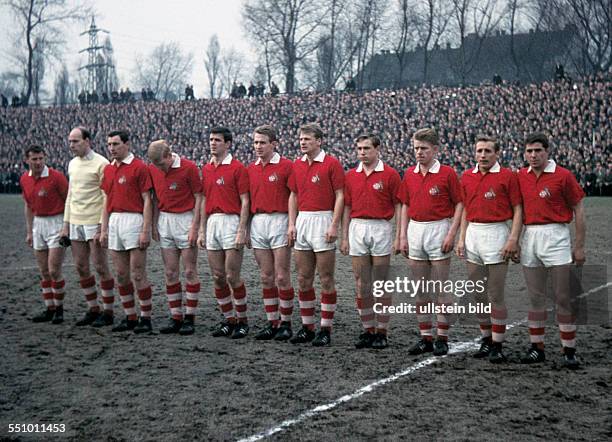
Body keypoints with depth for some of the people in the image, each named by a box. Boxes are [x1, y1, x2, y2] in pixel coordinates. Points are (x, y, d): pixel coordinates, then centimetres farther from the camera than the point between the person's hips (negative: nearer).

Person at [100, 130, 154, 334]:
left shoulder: (139, 167, -7)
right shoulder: (108, 169, 15)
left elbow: (147, 201, -10)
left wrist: (146, 231, -15)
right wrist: (104, 229, 13)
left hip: (133, 221, -7)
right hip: (114, 222, 7)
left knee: (138, 275, -5)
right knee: (121, 274, 9)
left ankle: (145, 318, 4)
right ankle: (130, 317, 17)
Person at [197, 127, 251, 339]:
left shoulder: (237, 168, -6)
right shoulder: (206, 169, 14)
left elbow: (245, 202, -9)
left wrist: (241, 231, -15)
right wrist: (202, 230, 13)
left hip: (231, 222, -6)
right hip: (212, 223, 6)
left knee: (232, 277, -6)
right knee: (217, 277, 7)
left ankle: (242, 321, 7)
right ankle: (229, 320, 17)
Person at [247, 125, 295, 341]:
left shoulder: (286, 166, -5)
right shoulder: (250, 169, 13)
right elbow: (248, 199, 17)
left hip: (279, 221, -6)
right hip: (257, 223, 6)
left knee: (282, 277, -3)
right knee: (266, 277, 8)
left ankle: (285, 323, 7)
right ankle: (272, 323, 15)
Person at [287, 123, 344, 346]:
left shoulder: (331, 164, -6)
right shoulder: (297, 165, 12)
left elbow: (340, 196, -8)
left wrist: (334, 225, -15)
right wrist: (292, 223, 8)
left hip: (323, 221, -6)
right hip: (302, 221, 6)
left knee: (326, 279, -1)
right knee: (303, 278, 8)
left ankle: (326, 329, 5)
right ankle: (307, 327, 17)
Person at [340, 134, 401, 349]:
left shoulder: (390, 174, -3)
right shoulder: (351, 176, 10)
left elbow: (398, 206, -3)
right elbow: (347, 207, 13)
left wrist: (398, 237, -9)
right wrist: (344, 237, 8)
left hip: (381, 229, -4)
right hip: (357, 229, 4)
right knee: (361, 284, 5)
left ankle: (381, 332, 8)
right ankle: (368, 330, 14)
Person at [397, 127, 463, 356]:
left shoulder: (447, 173, -6)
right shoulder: (409, 174, 8)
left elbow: (459, 204, -6)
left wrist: (451, 234, -14)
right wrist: (403, 236, 8)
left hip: (438, 230, -5)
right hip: (415, 231, 5)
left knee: (440, 289, -1)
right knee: (420, 289, 8)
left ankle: (442, 338, 7)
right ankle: (425, 337, 15)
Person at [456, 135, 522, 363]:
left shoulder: (507, 176, -4)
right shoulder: (467, 177, 11)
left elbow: (518, 210, -5)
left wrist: (513, 239, -14)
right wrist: (461, 238, 10)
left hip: (496, 235, -5)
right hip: (473, 235, 5)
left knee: (495, 296, -4)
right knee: (477, 294, 9)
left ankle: (497, 346, 5)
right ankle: (486, 340, 21)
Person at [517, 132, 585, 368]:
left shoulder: (563, 176, -5)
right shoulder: (520, 176, 7)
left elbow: (578, 210, -2)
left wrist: (579, 246, -4)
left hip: (556, 237, -4)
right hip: (529, 237, 4)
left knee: (564, 298, 0)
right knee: (535, 297, 10)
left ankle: (569, 350, 7)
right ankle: (537, 348, 17)